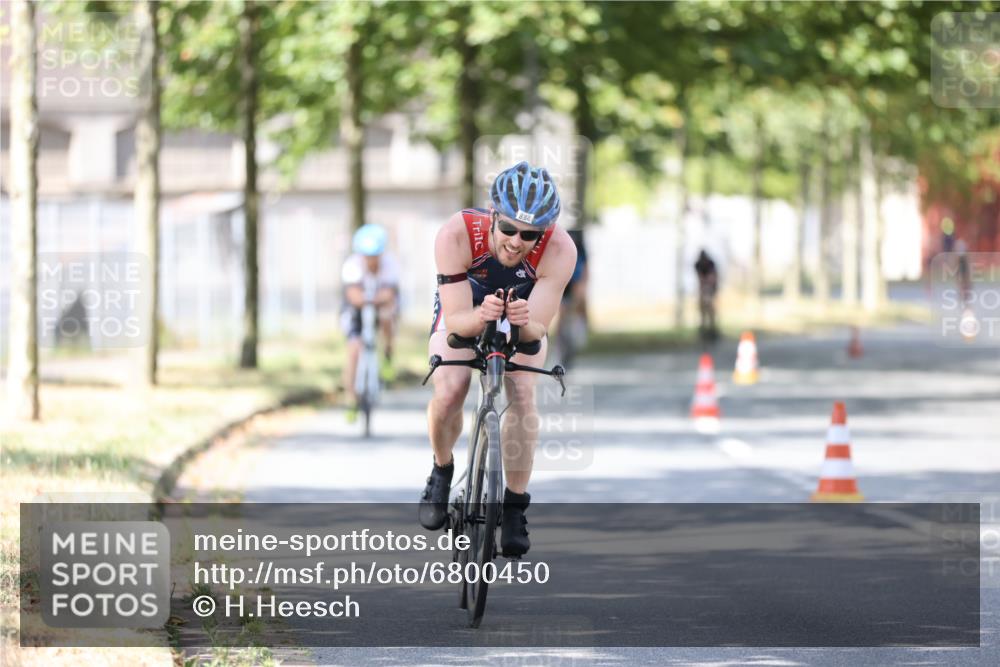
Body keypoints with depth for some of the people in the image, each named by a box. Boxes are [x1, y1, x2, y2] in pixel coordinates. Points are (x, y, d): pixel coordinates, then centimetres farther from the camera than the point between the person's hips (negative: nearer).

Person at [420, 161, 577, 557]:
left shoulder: (560, 250, -36)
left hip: (524, 318, 1)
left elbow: (539, 328, -32)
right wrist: (481, 316, -56)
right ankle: (442, 472, 11)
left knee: (522, 395, -21)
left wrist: (523, 322, -56)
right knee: (448, 395, -21)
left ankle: (514, 508, -8)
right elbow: (455, 319, -34)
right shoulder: (456, 236, -38)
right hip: (465, 311, -1)